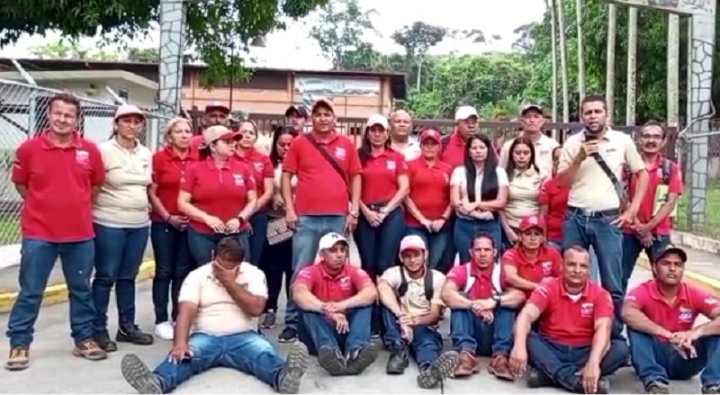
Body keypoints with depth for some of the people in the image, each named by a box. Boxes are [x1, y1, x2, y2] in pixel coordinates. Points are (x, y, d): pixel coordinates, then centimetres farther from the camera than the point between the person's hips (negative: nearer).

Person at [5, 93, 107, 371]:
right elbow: (20, 184, 8)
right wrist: (45, 207, 4)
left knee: (81, 289, 12)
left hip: (81, 233, 2)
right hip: (39, 234, -2)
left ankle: (84, 339, 25)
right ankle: (19, 344, 19)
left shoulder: (90, 150, -1)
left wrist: (77, 209, 8)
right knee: (30, 291, 6)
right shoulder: (29, 148, -5)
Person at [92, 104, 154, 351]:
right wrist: (102, 206, -7)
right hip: (109, 224, -5)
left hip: (140, 224, 5)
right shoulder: (104, 151, -8)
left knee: (128, 277, 13)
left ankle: (127, 326, 23)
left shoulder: (146, 154, 11)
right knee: (105, 277, 2)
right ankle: (99, 329, 13)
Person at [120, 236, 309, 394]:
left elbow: (255, 308, -7)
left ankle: (283, 378, -64)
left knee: (265, 353, -33)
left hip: (243, 337, 0)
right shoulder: (197, 276, 5)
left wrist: (230, 283, -9)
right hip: (205, 337, 0)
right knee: (181, 355, -32)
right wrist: (180, 342, -28)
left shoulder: (254, 274, 6)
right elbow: (186, 311, -9)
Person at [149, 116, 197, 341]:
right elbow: (151, 193, -3)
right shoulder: (159, 158, -4)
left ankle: (179, 318, 18)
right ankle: (161, 320, 11)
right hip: (164, 223, -2)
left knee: (184, 272, 8)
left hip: (191, 223, 3)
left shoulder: (198, 159, 3)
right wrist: (168, 217, -9)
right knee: (164, 271, 3)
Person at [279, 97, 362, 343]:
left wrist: (354, 211, 4)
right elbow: (286, 176, 5)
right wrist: (289, 209, -3)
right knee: (301, 272, 2)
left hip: (338, 218, 1)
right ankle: (293, 324, 9)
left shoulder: (346, 144, 8)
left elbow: (356, 177, 11)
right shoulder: (299, 143, 5)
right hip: (306, 218, -1)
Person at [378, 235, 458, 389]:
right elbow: (382, 288, -26)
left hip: (424, 328, -1)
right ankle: (399, 350, -35)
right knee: (387, 302, -26)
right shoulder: (394, 273, 0)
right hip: (398, 328, 1)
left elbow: (435, 315, -5)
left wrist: (415, 320, -28)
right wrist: (401, 318, -42)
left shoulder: (437, 278, 2)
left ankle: (430, 369, -72)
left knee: (429, 341, -37)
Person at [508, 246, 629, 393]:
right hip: (551, 350, -1)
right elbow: (526, 315, -23)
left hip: (584, 352, 1)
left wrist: (593, 363, -39)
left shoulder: (600, 294, -4)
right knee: (526, 337, -28)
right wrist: (519, 346, -44)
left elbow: (603, 328, -20)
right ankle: (576, 380, -37)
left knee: (621, 348, -25)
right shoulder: (548, 287, -7)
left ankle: (550, 374, -31)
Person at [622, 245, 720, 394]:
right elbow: (627, 313, -38)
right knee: (636, 325, -29)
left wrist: (696, 332, -40)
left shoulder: (694, 294, -6)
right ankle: (655, 382, -38)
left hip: (683, 359, 2)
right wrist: (669, 335, -43)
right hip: (655, 356, -2)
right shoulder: (644, 291, -15)